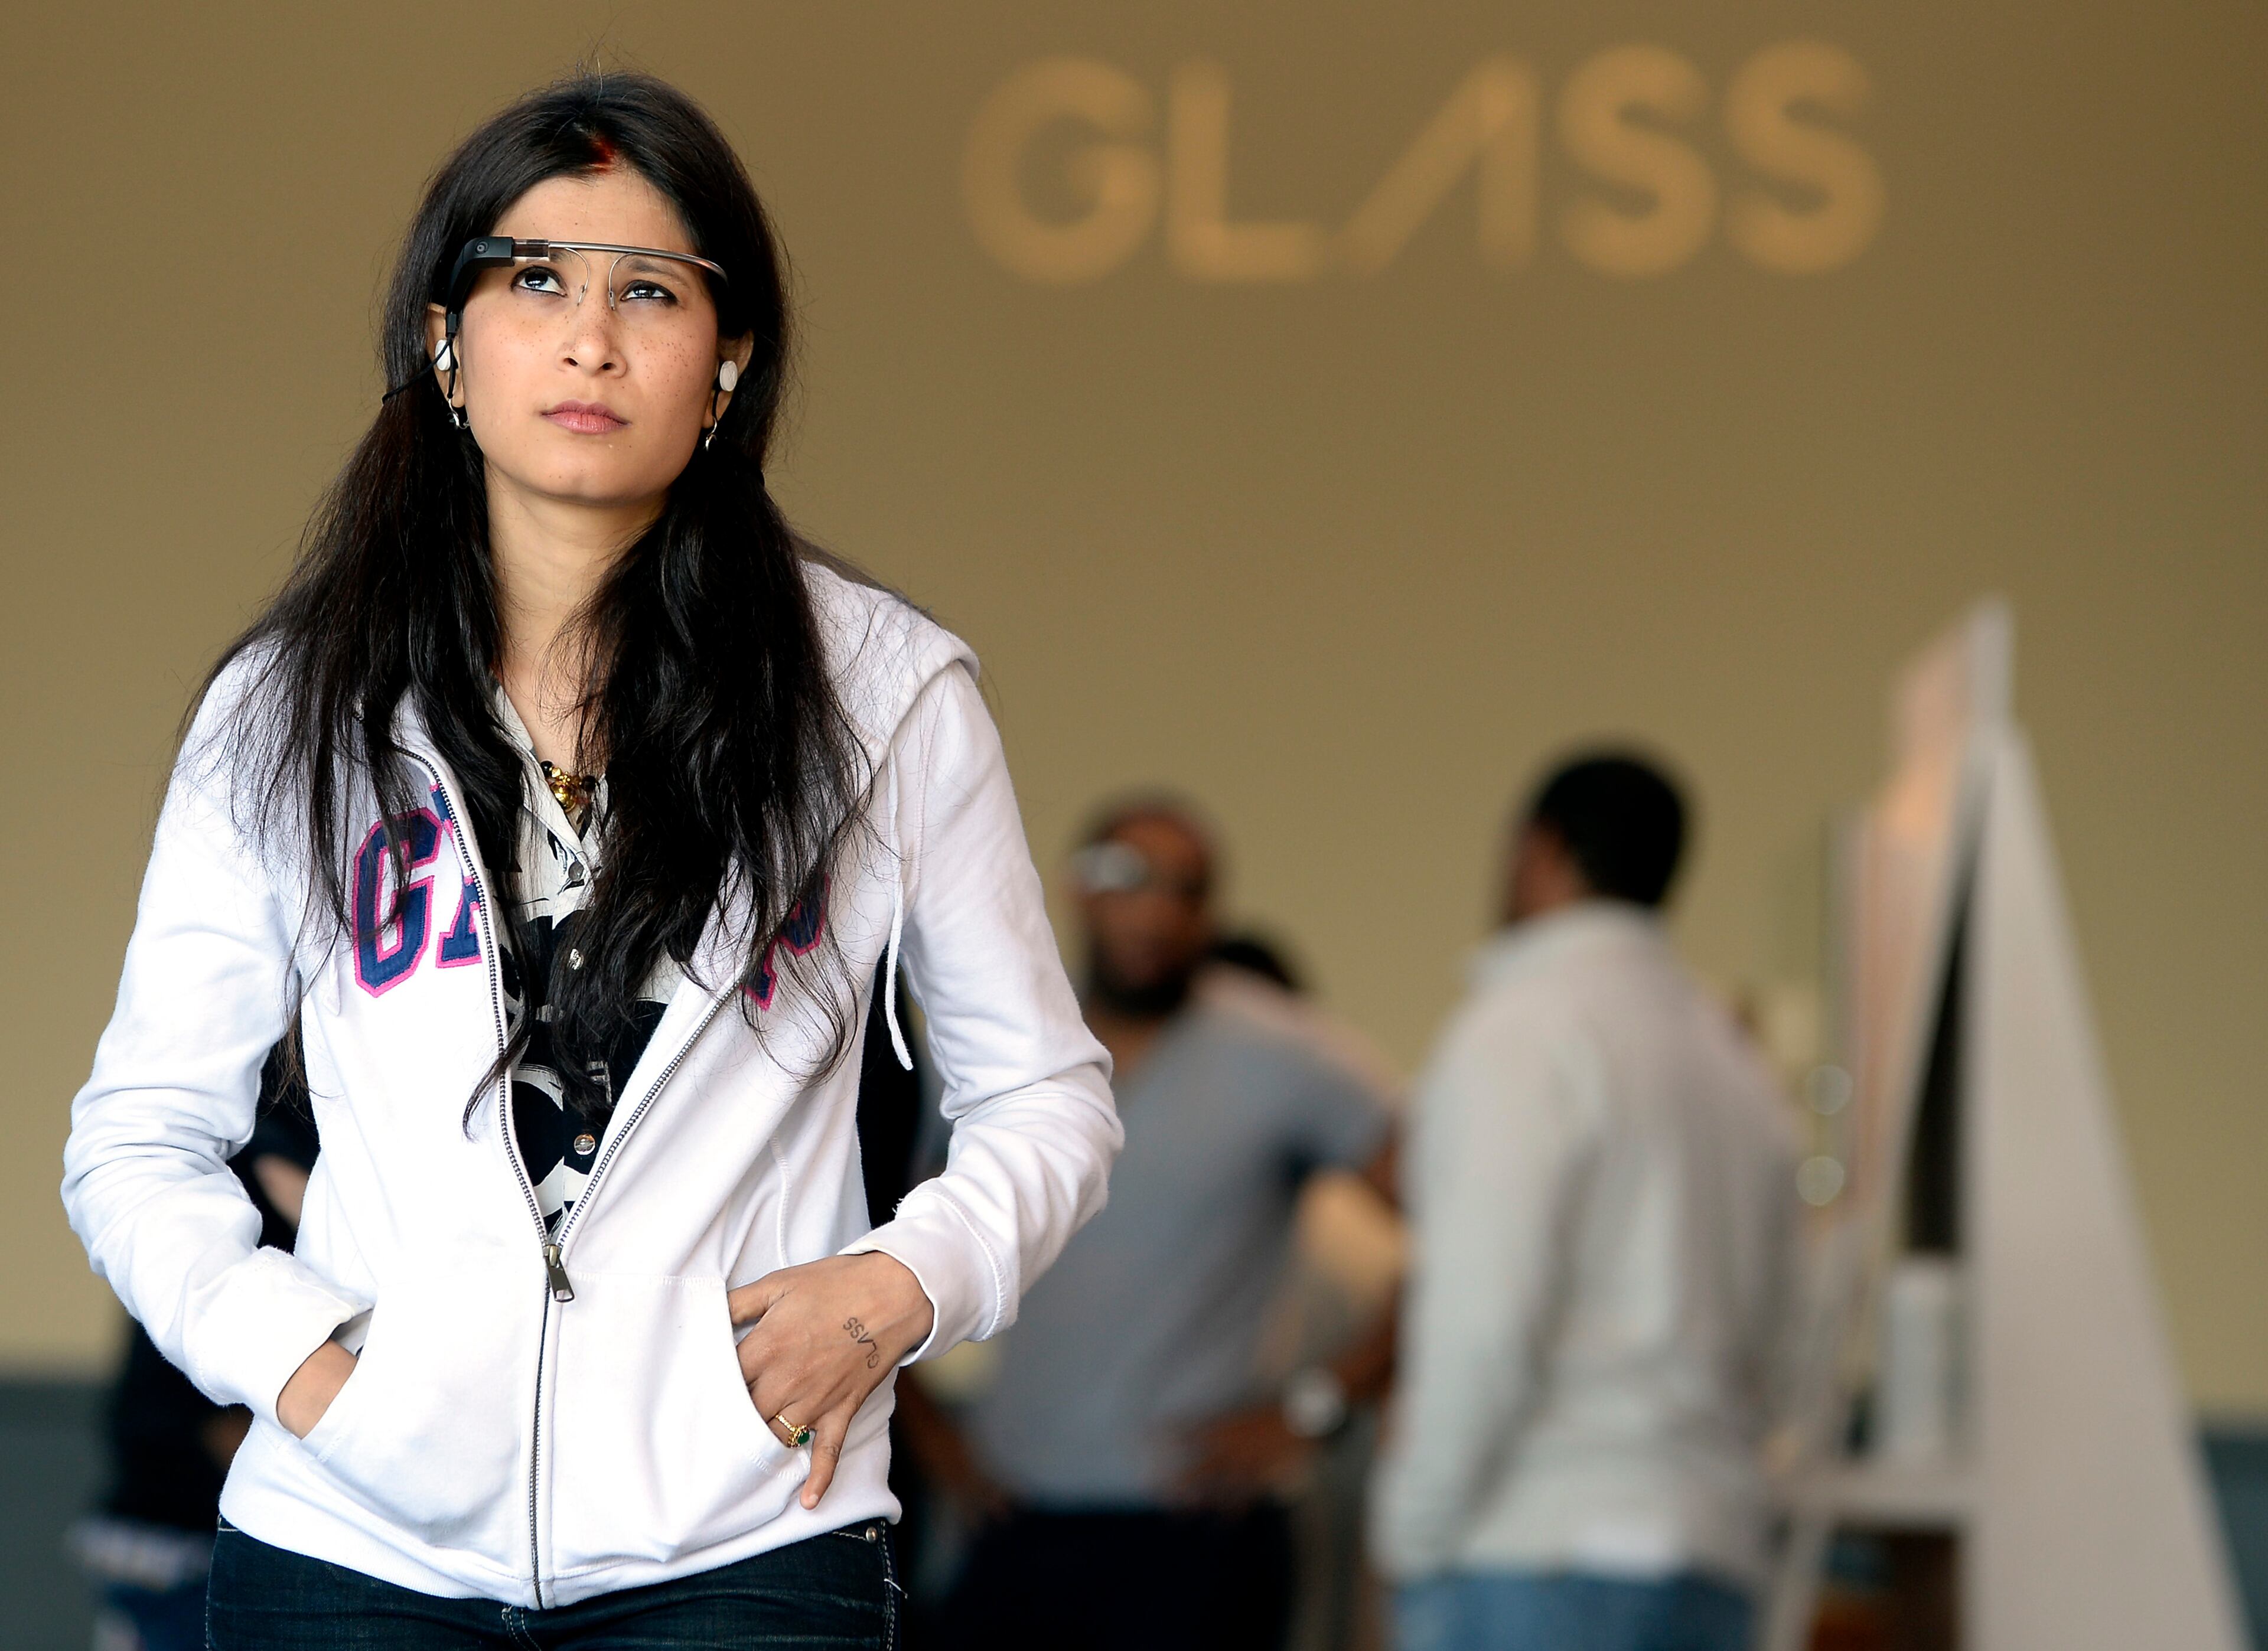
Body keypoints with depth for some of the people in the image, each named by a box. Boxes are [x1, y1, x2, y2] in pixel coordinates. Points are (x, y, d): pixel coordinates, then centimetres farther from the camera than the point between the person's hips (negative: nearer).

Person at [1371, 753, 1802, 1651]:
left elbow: (1486, 1318, -15)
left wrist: (1414, 1524, -6)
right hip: (1709, 1558, 8)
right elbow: (1766, 1346, 19)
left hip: (1532, 1553, -8)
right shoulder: (1733, 1061, 19)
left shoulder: (1521, 1031, -7)